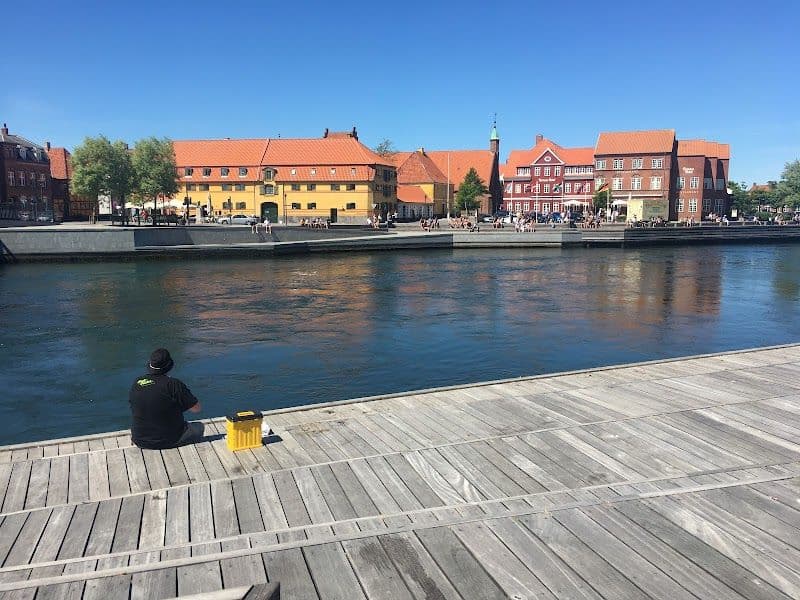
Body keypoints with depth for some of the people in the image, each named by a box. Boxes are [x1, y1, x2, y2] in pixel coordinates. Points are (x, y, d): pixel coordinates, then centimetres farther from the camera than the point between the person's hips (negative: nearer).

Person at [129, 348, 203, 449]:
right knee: (198, 427, 20)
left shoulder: (136, 383, -4)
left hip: (140, 441, 4)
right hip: (169, 441, -4)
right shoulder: (173, 384, -20)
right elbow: (196, 408, -14)